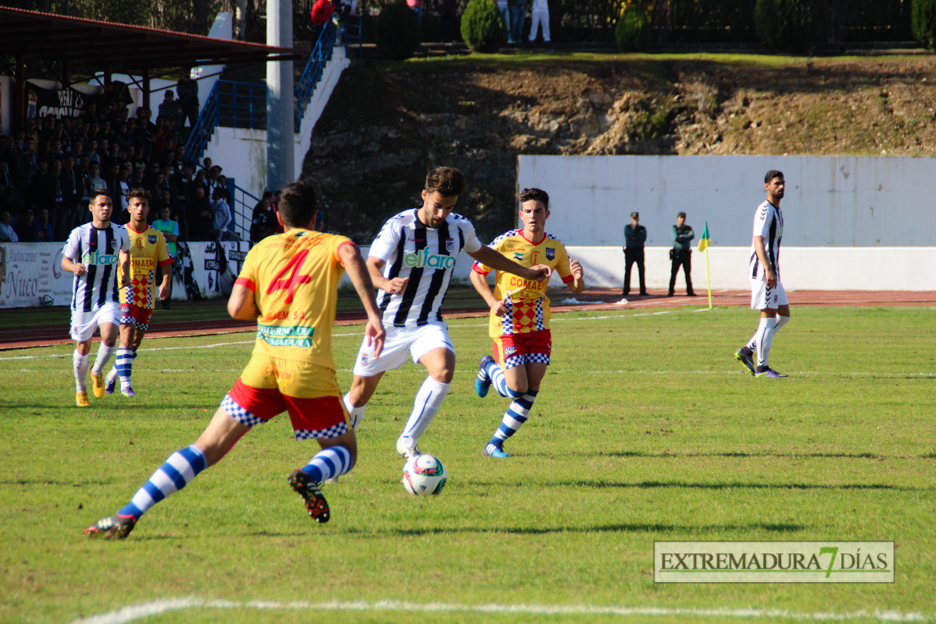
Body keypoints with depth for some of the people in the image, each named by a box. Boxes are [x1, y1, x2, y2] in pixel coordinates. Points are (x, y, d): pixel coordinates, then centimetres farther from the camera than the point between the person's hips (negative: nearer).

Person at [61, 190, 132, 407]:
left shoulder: (121, 234, 3)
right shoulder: (79, 233, -4)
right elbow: (65, 261, -1)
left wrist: (125, 273, 8)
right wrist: (74, 267, -23)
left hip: (109, 297, 1)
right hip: (83, 298, -1)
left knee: (109, 336, -23)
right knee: (83, 346, 5)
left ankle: (97, 371, 7)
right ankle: (80, 389, 28)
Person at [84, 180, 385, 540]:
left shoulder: (262, 249, 18)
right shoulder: (329, 245, 13)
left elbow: (237, 308, 7)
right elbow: (351, 254, -13)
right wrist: (373, 314, -18)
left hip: (263, 362, 2)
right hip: (309, 368, -2)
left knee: (206, 449, 4)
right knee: (344, 453, 16)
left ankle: (129, 515, -9)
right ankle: (310, 474, -20)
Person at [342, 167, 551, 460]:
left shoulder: (460, 228, -2)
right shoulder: (398, 226, -16)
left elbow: (481, 252, 21)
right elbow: (371, 266, -28)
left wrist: (525, 272, 23)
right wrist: (385, 283, -51)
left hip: (429, 323, 2)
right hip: (389, 323, -2)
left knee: (444, 370, -28)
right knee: (360, 393, 6)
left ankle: (408, 442, -16)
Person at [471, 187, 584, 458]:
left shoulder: (555, 247, 2)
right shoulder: (506, 242, -10)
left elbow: (574, 288, 9)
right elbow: (476, 273, 0)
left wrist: (578, 279, -15)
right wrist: (492, 301, -15)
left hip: (538, 326, 4)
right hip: (507, 324, -4)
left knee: (531, 392, -4)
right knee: (517, 390, -11)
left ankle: (495, 444, 10)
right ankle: (489, 369, 23)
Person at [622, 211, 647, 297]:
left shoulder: (642, 228, 8)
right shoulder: (627, 227, 8)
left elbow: (643, 239, -7)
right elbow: (628, 235, -11)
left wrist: (633, 238, -11)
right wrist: (634, 227, -11)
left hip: (639, 251, 1)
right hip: (629, 251, -1)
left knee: (641, 271, 0)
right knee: (627, 270, -5)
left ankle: (643, 291, 2)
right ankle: (626, 291, -4)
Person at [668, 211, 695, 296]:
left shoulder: (688, 228, 13)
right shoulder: (674, 228, 3)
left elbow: (692, 235, -7)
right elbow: (675, 238, -13)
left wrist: (682, 236, -15)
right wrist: (687, 237, -6)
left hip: (686, 253, 3)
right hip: (677, 253, -3)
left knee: (688, 273, 4)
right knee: (673, 273, -6)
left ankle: (689, 291, 7)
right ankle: (671, 291, -4)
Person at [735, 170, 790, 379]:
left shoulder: (777, 211, 19)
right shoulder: (765, 210, -12)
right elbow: (758, 241, -22)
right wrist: (768, 269, -30)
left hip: (772, 272, 10)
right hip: (763, 270, -10)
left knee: (784, 315, 10)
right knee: (768, 315, -8)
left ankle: (747, 350, 13)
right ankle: (762, 366, -4)